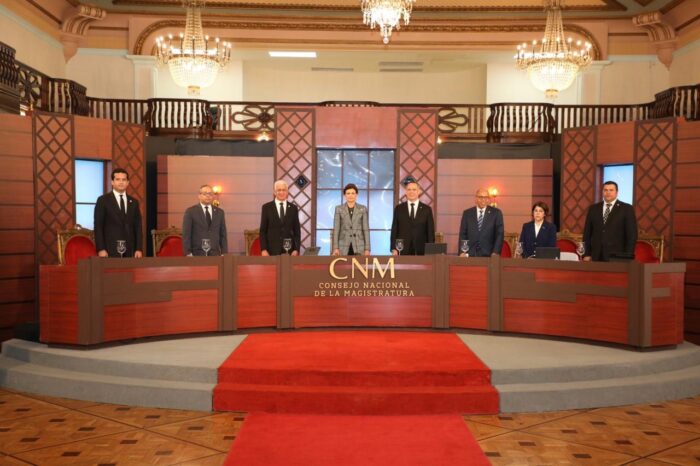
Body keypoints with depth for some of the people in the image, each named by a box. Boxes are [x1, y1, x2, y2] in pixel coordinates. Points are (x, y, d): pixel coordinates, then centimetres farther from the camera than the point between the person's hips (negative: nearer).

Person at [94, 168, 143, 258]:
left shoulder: (134, 202, 13)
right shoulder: (103, 200, 2)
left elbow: (137, 227, 10)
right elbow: (98, 227, -2)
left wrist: (139, 249, 0)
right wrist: (101, 249, -11)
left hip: (130, 251, 3)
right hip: (110, 250, -3)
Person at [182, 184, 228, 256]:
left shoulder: (220, 212, 12)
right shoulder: (191, 211, 3)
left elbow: (223, 235, 12)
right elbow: (186, 235, -1)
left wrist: (224, 254, 4)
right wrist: (188, 253, -8)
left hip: (215, 254, 3)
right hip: (197, 255, -3)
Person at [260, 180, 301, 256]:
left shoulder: (293, 208, 8)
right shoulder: (266, 207, 4)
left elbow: (297, 231, 8)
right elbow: (263, 230, 3)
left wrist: (296, 249, -2)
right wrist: (263, 249, -7)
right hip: (272, 250, -1)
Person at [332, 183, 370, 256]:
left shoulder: (363, 209, 5)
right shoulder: (339, 209, 4)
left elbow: (366, 229, 3)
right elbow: (336, 229, 2)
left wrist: (367, 249, -4)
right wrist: (335, 248, -6)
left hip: (359, 246, 0)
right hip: (343, 246, 0)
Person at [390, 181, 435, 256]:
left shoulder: (427, 209, 6)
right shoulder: (398, 209, 7)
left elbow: (430, 231, 5)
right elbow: (394, 230, 6)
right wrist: (394, 249, -2)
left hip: (421, 251, 0)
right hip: (402, 250, 0)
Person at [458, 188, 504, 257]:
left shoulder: (496, 213, 5)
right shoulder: (467, 213, 9)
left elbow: (499, 234, 2)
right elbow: (463, 234, 8)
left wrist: (496, 253, -8)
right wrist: (462, 252, -3)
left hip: (488, 255, -1)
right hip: (470, 254, 1)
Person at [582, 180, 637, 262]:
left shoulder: (627, 209, 2)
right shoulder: (593, 208, 12)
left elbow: (632, 235, -2)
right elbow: (587, 232, 11)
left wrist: (628, 257, -9)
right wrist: (586, 254, 3)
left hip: (617, 256, -3)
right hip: (596, 256, 3)